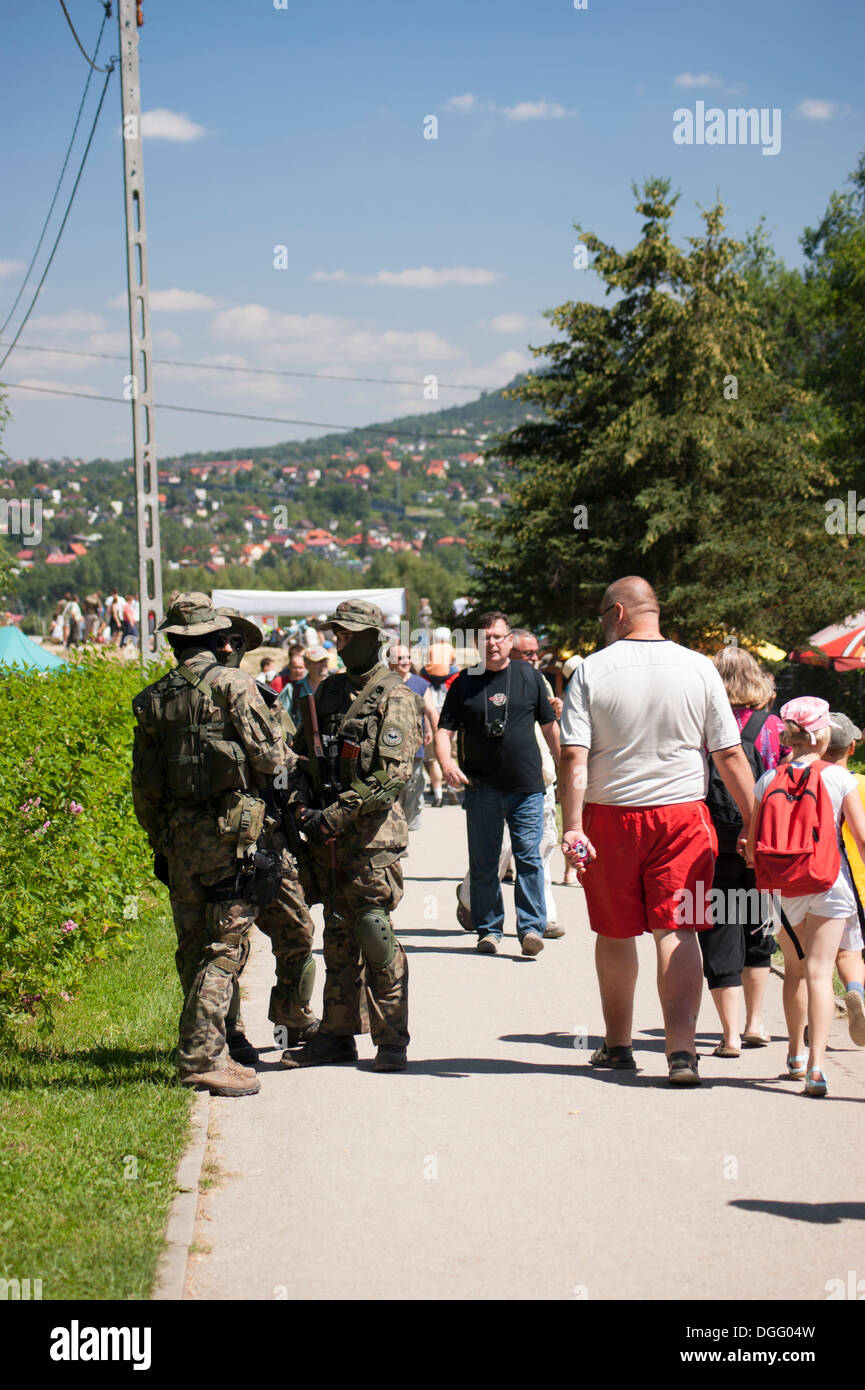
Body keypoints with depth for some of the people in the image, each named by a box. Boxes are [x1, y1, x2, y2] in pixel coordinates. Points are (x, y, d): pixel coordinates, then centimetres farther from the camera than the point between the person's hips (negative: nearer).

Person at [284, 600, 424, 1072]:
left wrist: (336, 816, -19)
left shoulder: (394, 696, -7)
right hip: (327, 835, 7)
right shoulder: (328, 691, 15)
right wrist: (301, 803, -2)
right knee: (338, 935, 11)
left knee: (374, 931, -8)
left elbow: (392, 774, -15)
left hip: (371, 833, -7)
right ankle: (337, 1034, 17)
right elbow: (302, 751, 18)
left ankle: (392, 1040, -1)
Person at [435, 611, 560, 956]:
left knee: (529, 857, -6)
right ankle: (488, 930, 14)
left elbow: (549, 725, 14)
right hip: (482, 788, 1)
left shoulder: (528, 676, 7)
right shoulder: (465, 683, 5)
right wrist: (446, 762, -17)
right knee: (483, 863, 5)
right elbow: (444, 729, 2)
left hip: (527, 785, -1)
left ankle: (531, 928, -4)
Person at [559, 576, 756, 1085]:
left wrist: (572, 827, -12)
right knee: (678, 930, -1)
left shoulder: (592, 671, -5)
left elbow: (574, 757, -12)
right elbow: (731, 756, 0)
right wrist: (752, 824, 6)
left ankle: (617, 1044, 27)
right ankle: (682, 1048, -13)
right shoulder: (698, 668, -1)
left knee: (615, 934, 13)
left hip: (610, 817, 0)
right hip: (683, 815, 0)